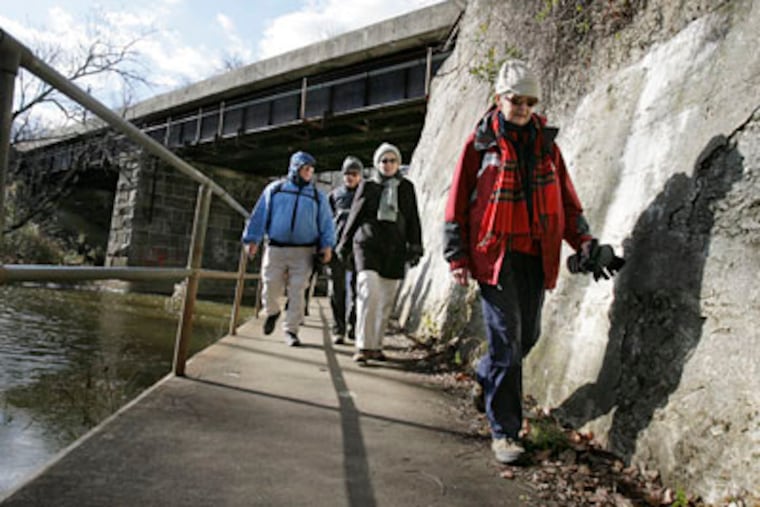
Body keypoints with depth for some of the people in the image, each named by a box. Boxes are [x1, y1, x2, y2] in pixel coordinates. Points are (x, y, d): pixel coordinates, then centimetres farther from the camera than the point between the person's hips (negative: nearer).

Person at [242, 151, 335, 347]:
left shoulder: (317, 196, 12)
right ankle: (272, 312, 33)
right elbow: (259, 215, 9)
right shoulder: (275, 189, 10)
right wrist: (253, 240, 4)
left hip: (303, 253, 0)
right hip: (276, 249, 0)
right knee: (270, 288, 1)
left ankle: (291, 330, 7)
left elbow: (326, 222, 7)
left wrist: (327, 245, -6)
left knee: (297, 292, -4)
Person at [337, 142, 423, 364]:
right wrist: (344, 245, 13)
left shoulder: (406, 187, 14)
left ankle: (376, 345, 15)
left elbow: (413, 220, 14)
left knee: (386, 300, 5)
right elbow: (354, 216, 12)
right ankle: (363, 346, -14)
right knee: (369, 292, -18)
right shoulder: (367, 186, 8)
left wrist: (415, 247, 6)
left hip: (394, 249, 3)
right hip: (368, 244, -2)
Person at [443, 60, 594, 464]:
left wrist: (581, 238, 5)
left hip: (535, 256, 5)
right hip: (495, 255, -5)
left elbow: (565, 197, 18)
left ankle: (484, 377, 41)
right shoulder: (480, 142, 0)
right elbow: (458, 202, -1)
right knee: (506, 342, -6)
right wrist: (457, 257, -5)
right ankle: (504, 431, 5)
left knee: (528, 335, 12)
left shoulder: (545, 142, 13)